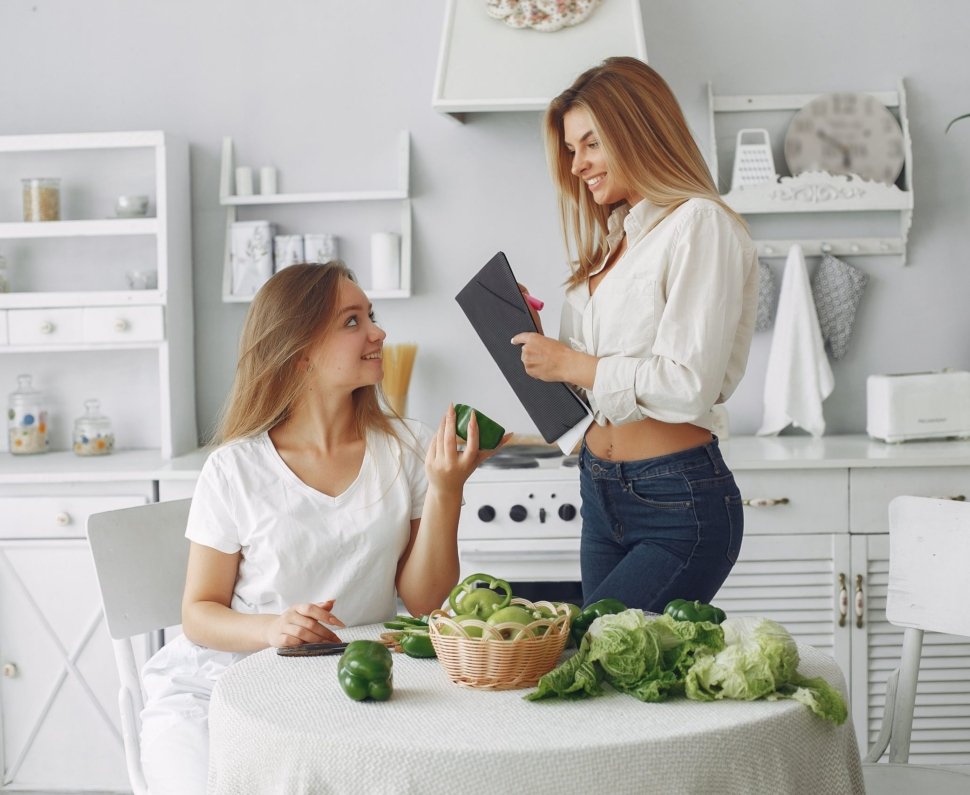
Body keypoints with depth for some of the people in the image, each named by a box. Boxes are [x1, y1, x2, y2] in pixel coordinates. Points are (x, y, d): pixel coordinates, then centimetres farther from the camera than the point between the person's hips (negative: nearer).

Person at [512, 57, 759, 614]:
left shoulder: (700, 224, -10)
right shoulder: (613, 237, 17)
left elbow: (690, 386, -19)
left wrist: (571, 364, -11)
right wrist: (539, 345, 0)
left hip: (679, 504, -8)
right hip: (601, 495, 8)